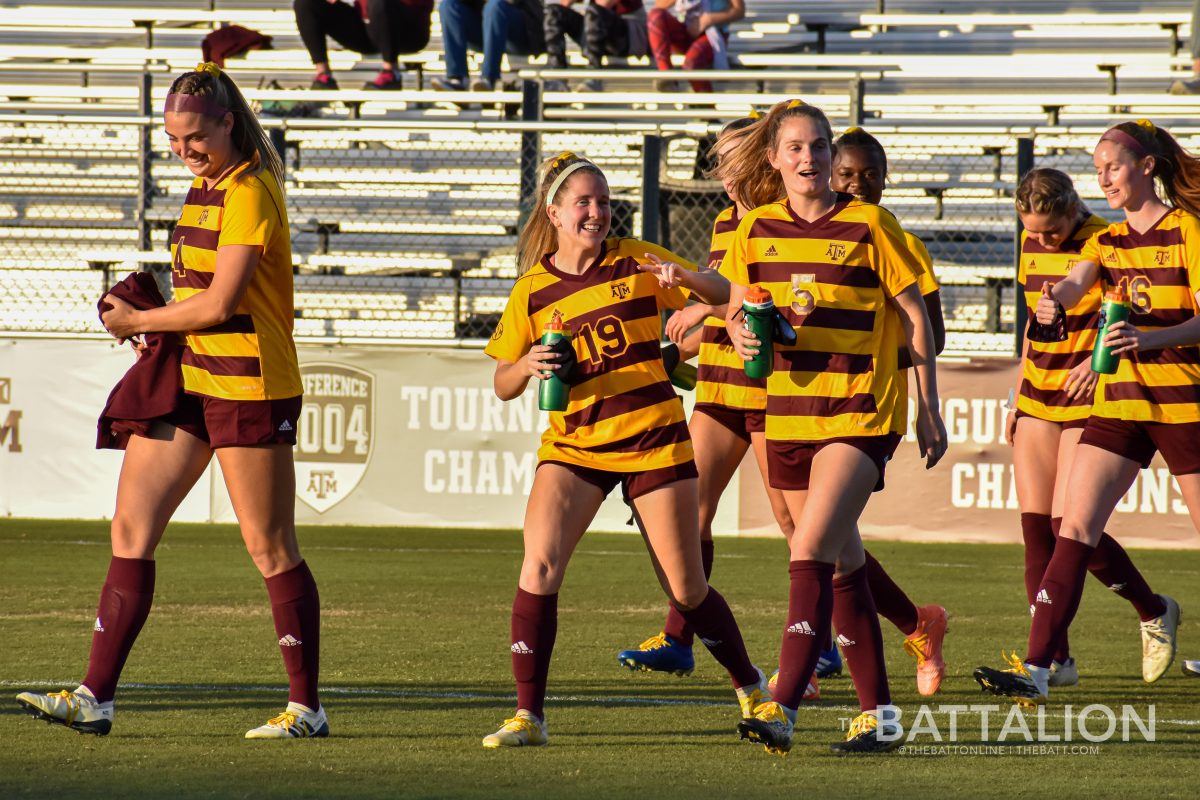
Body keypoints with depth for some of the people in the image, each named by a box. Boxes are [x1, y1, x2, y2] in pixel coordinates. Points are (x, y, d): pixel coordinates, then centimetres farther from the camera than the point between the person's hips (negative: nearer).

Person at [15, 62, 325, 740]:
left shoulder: (250, 192, -14)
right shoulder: (205, 188, 14)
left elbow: (220, 303, -20)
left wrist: (139, 322, -8)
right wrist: (153, 319, 6)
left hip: (250, 388, -9)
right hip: (191, 380, 9)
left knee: (271, 550, -1)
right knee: (132, 527, 2)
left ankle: (307, 707, 9)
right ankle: (95, 698, 2)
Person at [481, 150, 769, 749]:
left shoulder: (634, 261, 0)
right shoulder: (532, 290, 2)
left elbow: (724, 295, 3)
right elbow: (503, 386, 8)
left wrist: (687, 280, -18)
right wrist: (526, 366, -15)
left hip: (652, 438, -1)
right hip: (573, 444, 1)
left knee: (686, 590, 4)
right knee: (539, 567, -20)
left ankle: (751, 690, 29)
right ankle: (528, 716, -13)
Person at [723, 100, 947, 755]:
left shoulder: (868, 225, -5)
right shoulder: (756, 230, 6)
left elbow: (915, 318, 1)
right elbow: (736, 312, 15)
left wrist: (928, 410, 0)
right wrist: (742, 334, -10)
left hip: (861, 413, -5)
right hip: (789, 415, 5)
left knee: (811, 554, -18)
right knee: (842, 564, 10)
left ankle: (783, 708, -24)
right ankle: (878, 711, 18)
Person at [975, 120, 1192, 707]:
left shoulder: (1186, 230, -5)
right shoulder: (1108, 241, 11)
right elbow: (1075, 282, -8)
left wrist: (1151, 337, -31)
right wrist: (1056, 301, -33)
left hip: (1182, 400, -5)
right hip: (1119, 401, 5)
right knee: (1075, 528, -7)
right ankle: (1036, 668, -12)